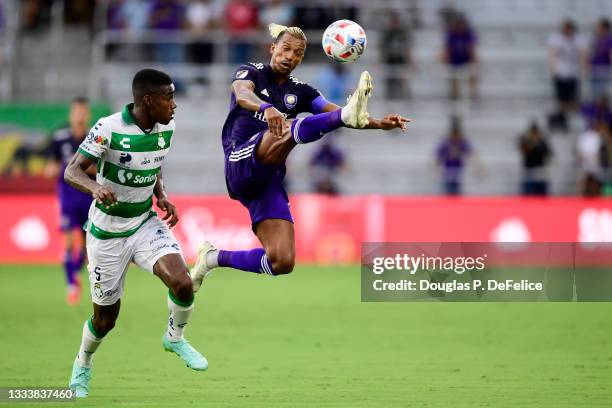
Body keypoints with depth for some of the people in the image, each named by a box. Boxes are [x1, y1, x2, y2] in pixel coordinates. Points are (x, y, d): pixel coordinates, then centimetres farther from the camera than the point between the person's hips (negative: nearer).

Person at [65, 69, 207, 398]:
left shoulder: (166, 128, -3)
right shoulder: (108, 129, -21)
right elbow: (71, 171, -23)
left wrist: (162, 196, -2)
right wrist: (95, 188, -44)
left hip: (145, 224, 4)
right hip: (107, 232, -4)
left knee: (182, 283, -21)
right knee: (106, 318, 6)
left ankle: (175, 337, 10)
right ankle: (82, 366, 37)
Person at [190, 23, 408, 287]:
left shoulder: (299, 91, 19)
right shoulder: (251, 73, 6)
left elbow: (334, 112, 5)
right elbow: (242, 94, -19)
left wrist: (379, 124, -13)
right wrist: (266, 108, -42)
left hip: (268, 180, 5)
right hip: (241, 164, -5)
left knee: (282, 262, -8)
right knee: (286, 129, -34)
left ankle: (214, 258, 11)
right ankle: (350, 114, -57)